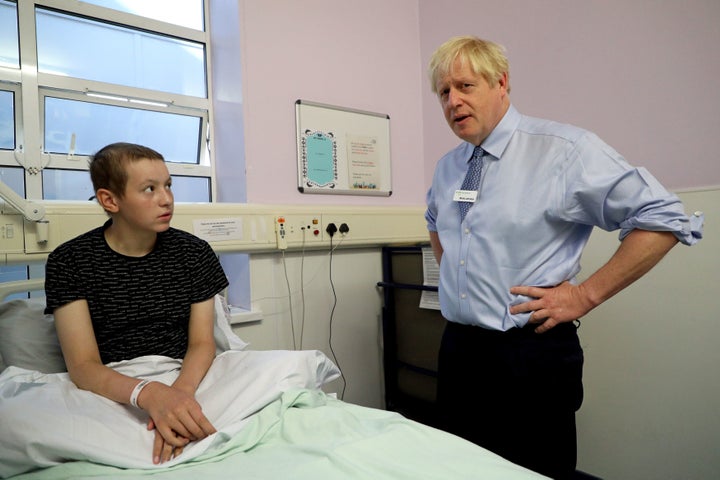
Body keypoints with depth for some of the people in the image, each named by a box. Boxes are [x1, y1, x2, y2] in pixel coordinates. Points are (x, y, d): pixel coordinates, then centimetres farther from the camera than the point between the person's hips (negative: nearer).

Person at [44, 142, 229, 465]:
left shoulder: (194, 252, 0)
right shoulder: (69, 262, -5)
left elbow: (202, 342, -1)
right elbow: (83, 365, -12)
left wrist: (181, 390, -25)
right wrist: (149, 393, -34)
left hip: (187, 381, 2)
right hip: (111, 393, -1)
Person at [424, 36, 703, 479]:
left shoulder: (564, 149, -12)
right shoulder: (447, 167, 9)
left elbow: (665, 220, -12)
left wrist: (585, 295, -14)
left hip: (530, 354, -6)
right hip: (457, 349, 7)